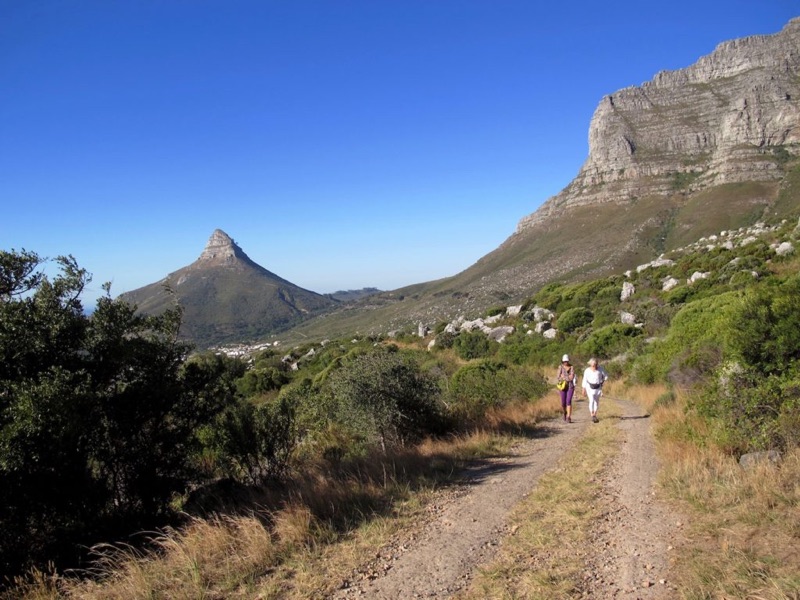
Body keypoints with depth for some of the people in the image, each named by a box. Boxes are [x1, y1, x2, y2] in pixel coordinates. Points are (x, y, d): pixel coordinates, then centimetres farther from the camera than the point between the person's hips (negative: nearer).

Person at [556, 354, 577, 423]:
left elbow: (572, 377, -11)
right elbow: (558, 377, -6)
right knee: (563, 402, 5)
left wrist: (563, 376, -10)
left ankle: (569, 418, -16)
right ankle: (565, 413, 37)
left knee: (569, 401, -15)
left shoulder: (572, 367, -2)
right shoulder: (560, 367, -1)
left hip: (570, 386, -1)